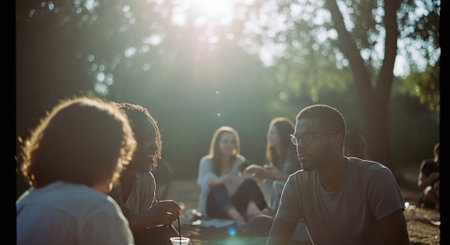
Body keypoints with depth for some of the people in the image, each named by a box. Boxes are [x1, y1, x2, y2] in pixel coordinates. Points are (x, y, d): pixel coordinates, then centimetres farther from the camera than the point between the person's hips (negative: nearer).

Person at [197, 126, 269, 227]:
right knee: (218, 186, -35)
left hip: (233, 205, 3)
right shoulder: (206, 161, -5)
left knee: (250, 182, -24)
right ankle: (237, 217, -62)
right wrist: (221, 180, -53)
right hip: (211, 207, -2)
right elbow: (205, 181, -28)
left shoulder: (239, 161, 6)